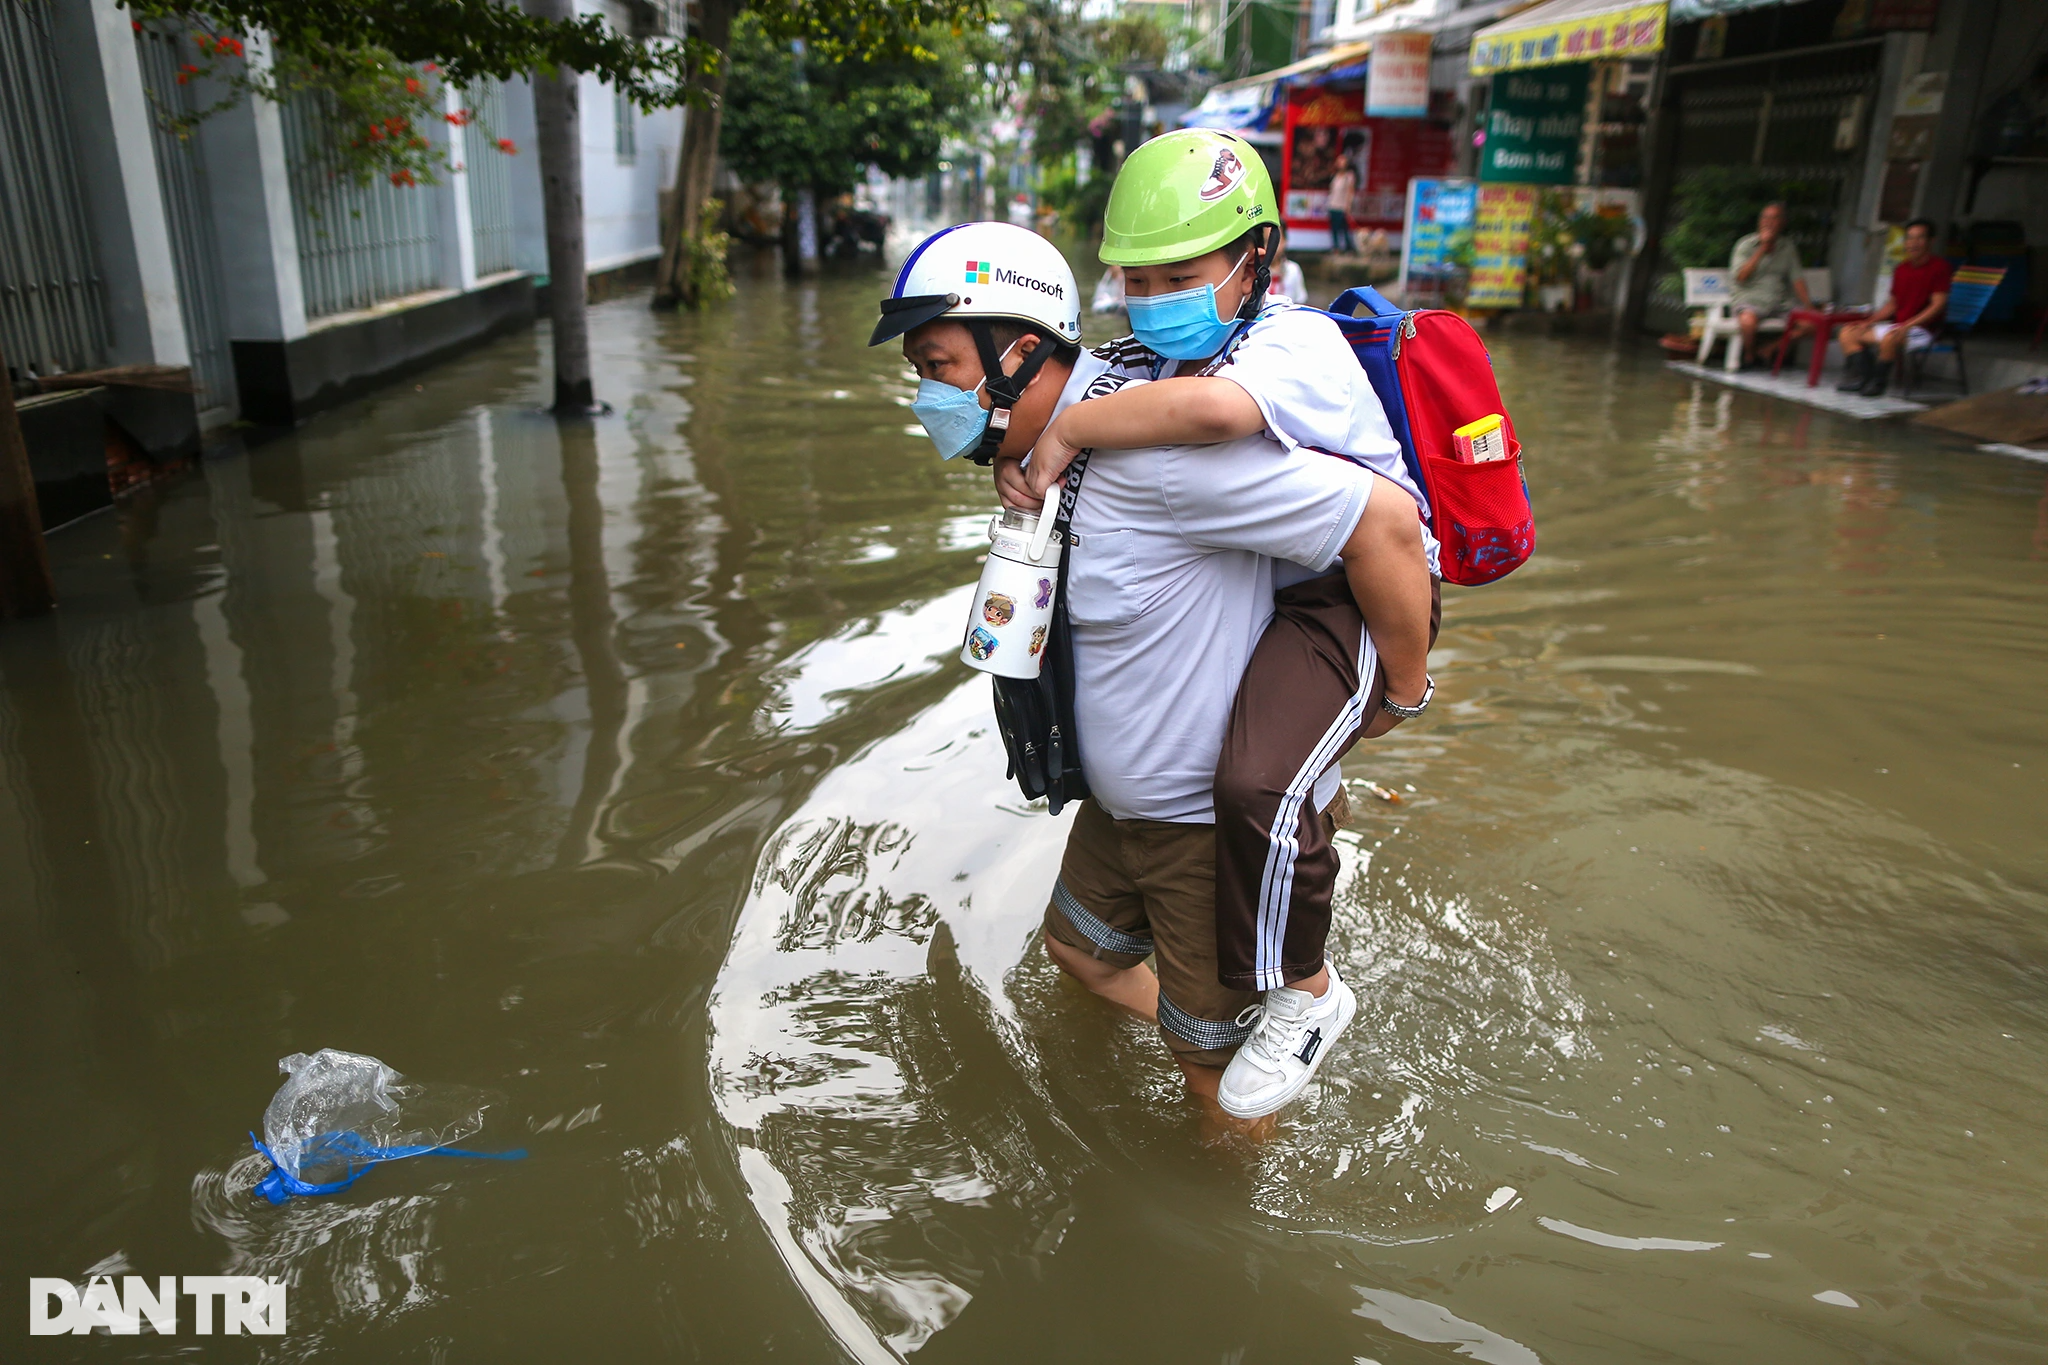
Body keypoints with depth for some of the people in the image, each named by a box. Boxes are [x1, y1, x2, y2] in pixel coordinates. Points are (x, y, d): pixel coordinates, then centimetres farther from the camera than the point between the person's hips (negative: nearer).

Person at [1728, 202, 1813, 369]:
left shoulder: (1787, 247, 11)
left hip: (1779, 303, 4)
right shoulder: (1746, 244, -1)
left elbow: (1797, 279, 10)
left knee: (1810, 322, -18)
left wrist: (1808, 306, -2)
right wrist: (1762, 248, -15)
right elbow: (1740, 276, -15)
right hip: (1749, 298, -4)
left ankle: (1773, 350, 2)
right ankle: (1749, 356, -10)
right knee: (1748, 320, -39)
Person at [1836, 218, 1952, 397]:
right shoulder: (1902, 268, 12)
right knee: (1849, 332, -1)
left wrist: (1907, 326, -24)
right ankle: (1859, 374, -12)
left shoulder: (1939, 267, -8)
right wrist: (1869, 322, 4)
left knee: (1889, 338, -38)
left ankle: (1879, 381, -21)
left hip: (1921, 330, -8)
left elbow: (1938, 305, -15)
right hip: (1896, 325, 8)